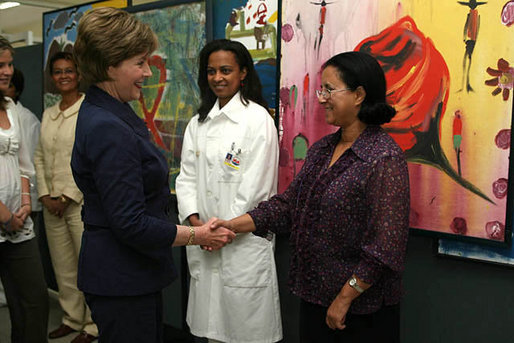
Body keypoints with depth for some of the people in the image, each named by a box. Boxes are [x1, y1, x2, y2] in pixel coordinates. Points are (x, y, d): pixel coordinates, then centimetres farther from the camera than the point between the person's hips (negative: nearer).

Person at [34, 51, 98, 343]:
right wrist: (45, 196, 2)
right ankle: (72, 318, 29)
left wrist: (68, 197, -12)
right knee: (63, 266, 14)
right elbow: (40, 157, 15)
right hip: (53, 204, 7)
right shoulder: (48, 114, 14)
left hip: (81, 201, -6)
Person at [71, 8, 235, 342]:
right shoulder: (107, 129, -24)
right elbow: (130, 224, -25)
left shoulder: (114, 115, 8)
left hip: (134, 273, 10)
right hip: (121, 279, -10)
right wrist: (197, 235, -15)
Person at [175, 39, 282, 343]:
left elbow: (255, 185, -14)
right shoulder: (198, 123, 12)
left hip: (244, 240, -6)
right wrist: (194, 219, -6)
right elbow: (187, 175, 9)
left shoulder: (258, 120, -9)